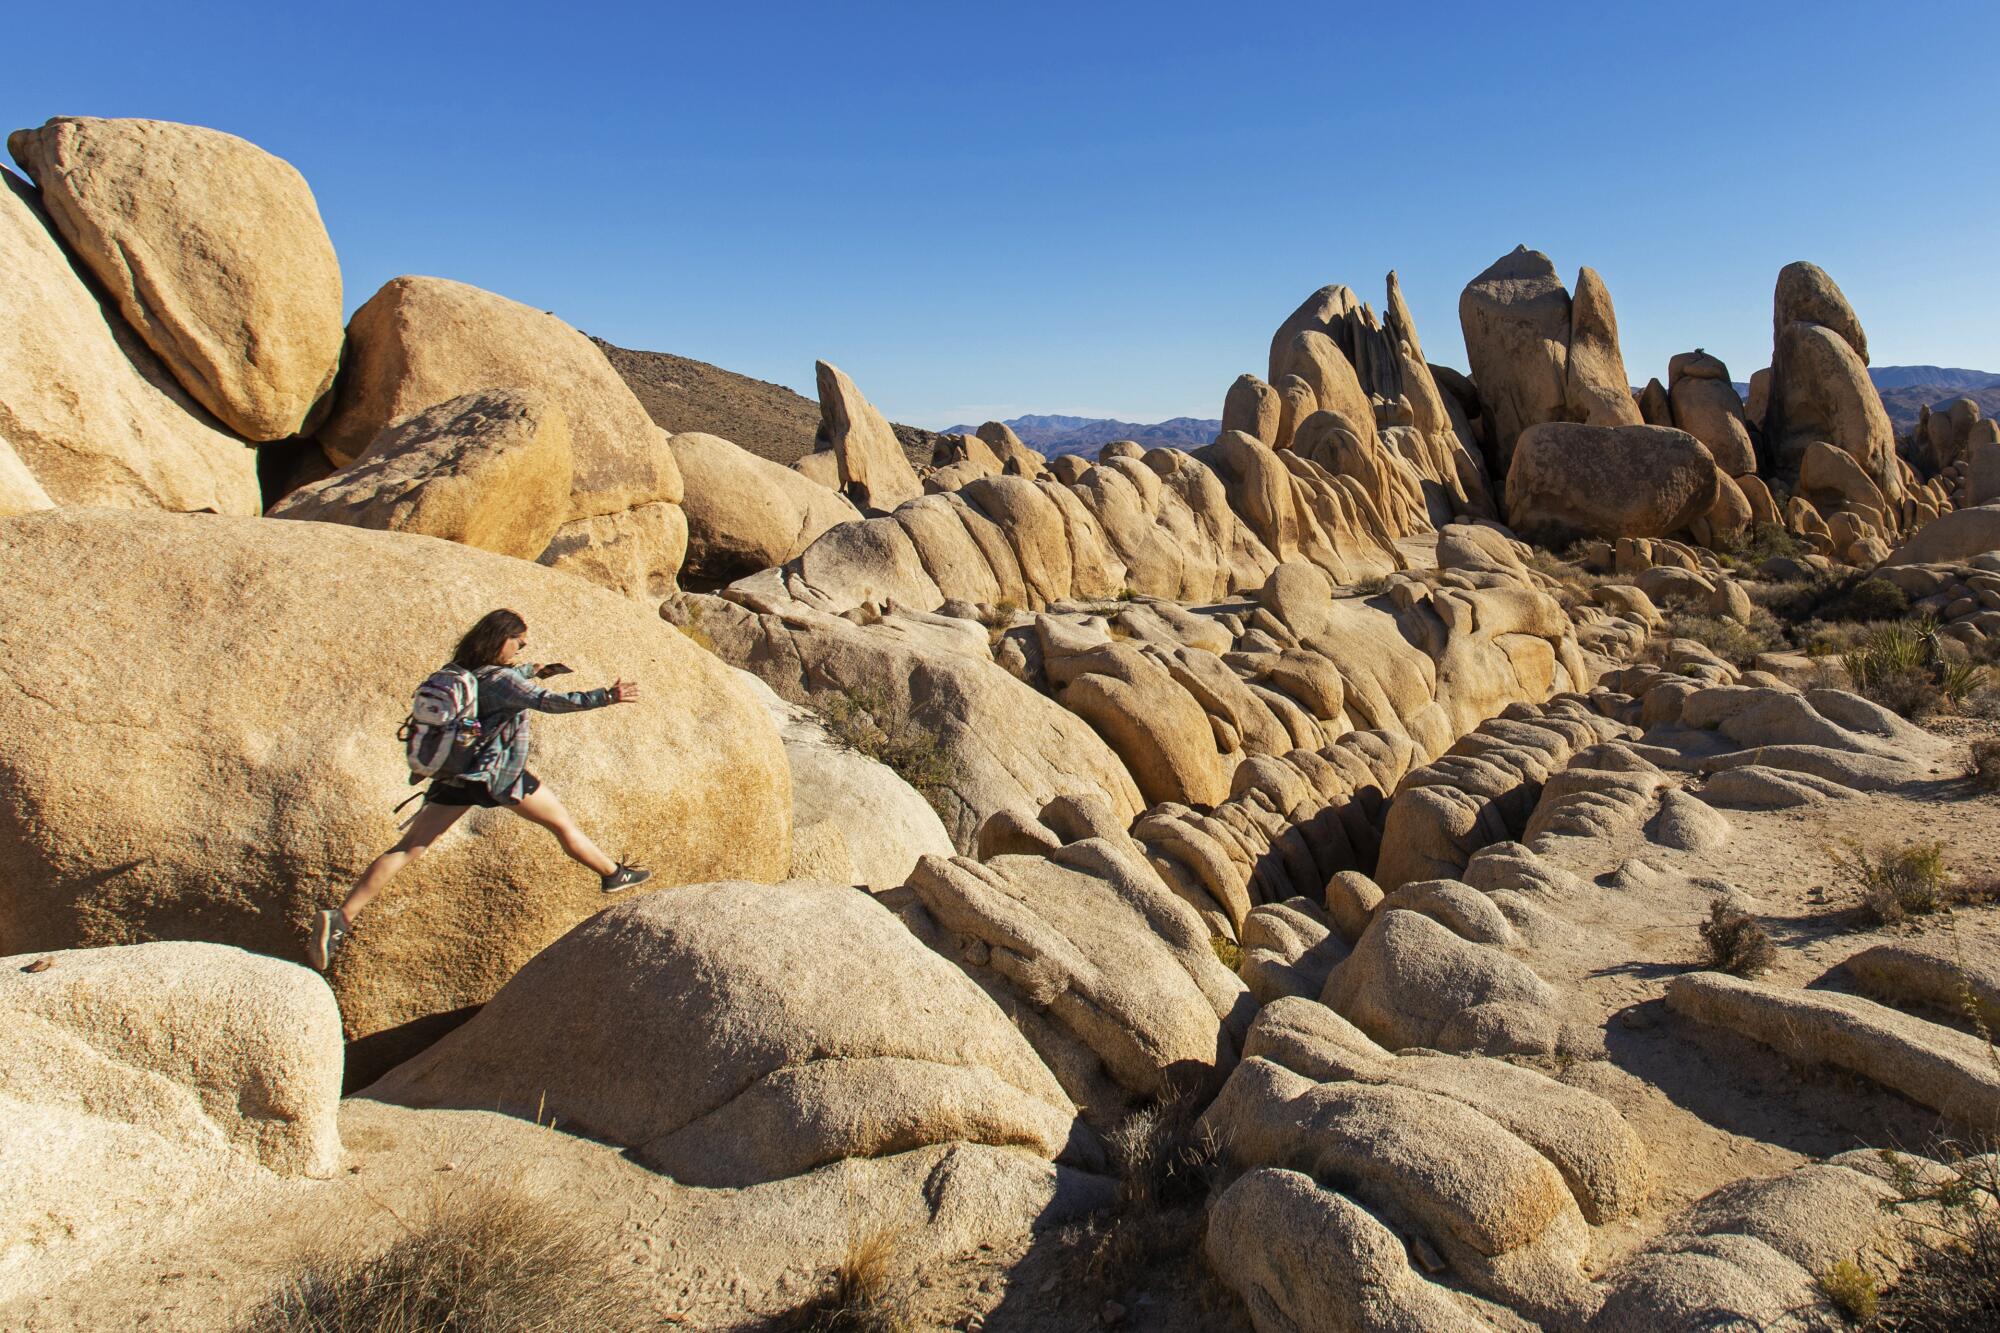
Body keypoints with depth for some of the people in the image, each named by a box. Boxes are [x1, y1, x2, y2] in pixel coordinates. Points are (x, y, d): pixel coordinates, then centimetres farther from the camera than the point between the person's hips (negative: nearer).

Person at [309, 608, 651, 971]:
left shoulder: (466, 670, 6)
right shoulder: (502, 680, -18)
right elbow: (550, 702, -31)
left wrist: (535, 671, 35)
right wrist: (605, 697, -33)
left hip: (455, 773, 7)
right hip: (499, 776, -7)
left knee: (408, 849, 3)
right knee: (563, 824, 13)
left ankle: (340, 917, -4)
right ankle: (614, 874, 27)